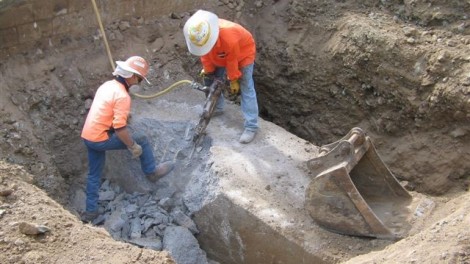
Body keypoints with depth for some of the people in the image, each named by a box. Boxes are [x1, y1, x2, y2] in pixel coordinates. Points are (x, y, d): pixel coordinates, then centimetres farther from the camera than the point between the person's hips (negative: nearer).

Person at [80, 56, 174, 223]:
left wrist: (124, 113, 32)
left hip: (87, 136, 9)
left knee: (94, 174, 20)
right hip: (101, 139, -9)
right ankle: (151, 172, 22)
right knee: (142, 140, 4)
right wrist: (133, 147, -14)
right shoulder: (122, 96, -20)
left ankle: (90, 211, 29)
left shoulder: (107, 85, 8)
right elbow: (120, 127, -25)